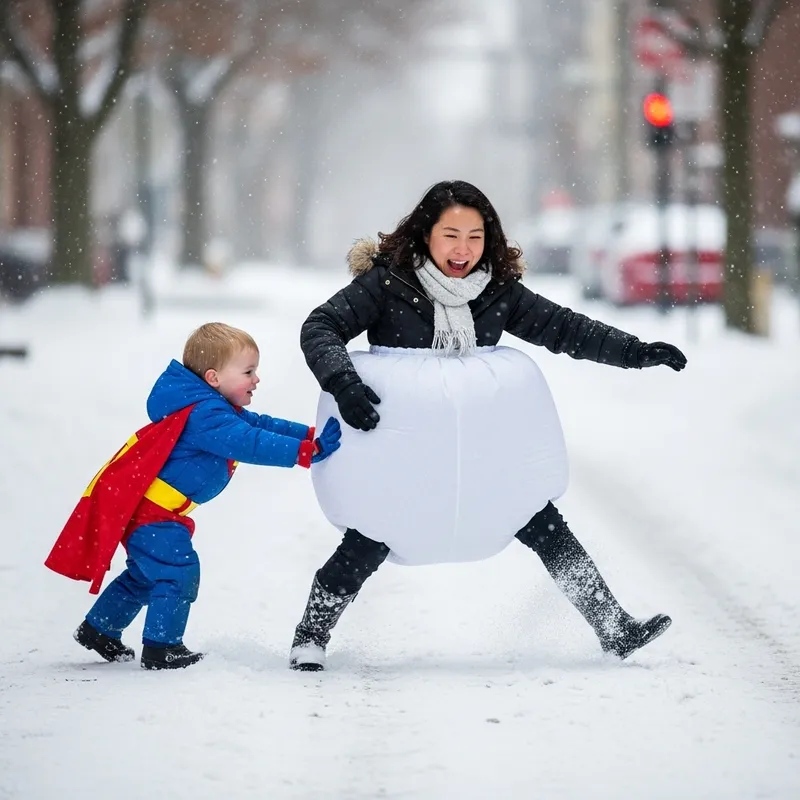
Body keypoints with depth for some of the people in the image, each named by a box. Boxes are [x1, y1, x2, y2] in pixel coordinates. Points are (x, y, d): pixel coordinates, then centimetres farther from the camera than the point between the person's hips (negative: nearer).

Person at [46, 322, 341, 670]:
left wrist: (310, 434, -4)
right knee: (178, 571, -13)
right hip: (144, 506, -11)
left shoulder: (220, 411, 9)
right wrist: (307, 450, -38)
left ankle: (99, 630, 34)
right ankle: (161, 648, -8)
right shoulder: (206, 415, -26)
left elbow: (259, 425, 8)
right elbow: (250, 444, -36)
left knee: (146, 573, 23)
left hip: (142, 503, 11)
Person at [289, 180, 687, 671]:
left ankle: (615, 629, 7)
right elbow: (320, 329, -12)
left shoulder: (499, 292, 2)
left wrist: (638, 352, 3)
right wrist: (342, 381, -30)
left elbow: (564, 329, 9)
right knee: (372, 542, -10)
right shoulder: (387, 283, -10)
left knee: (543, 525, 2)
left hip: (482, 446, 4)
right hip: (400, 450, -4)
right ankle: (312, 635, 10)